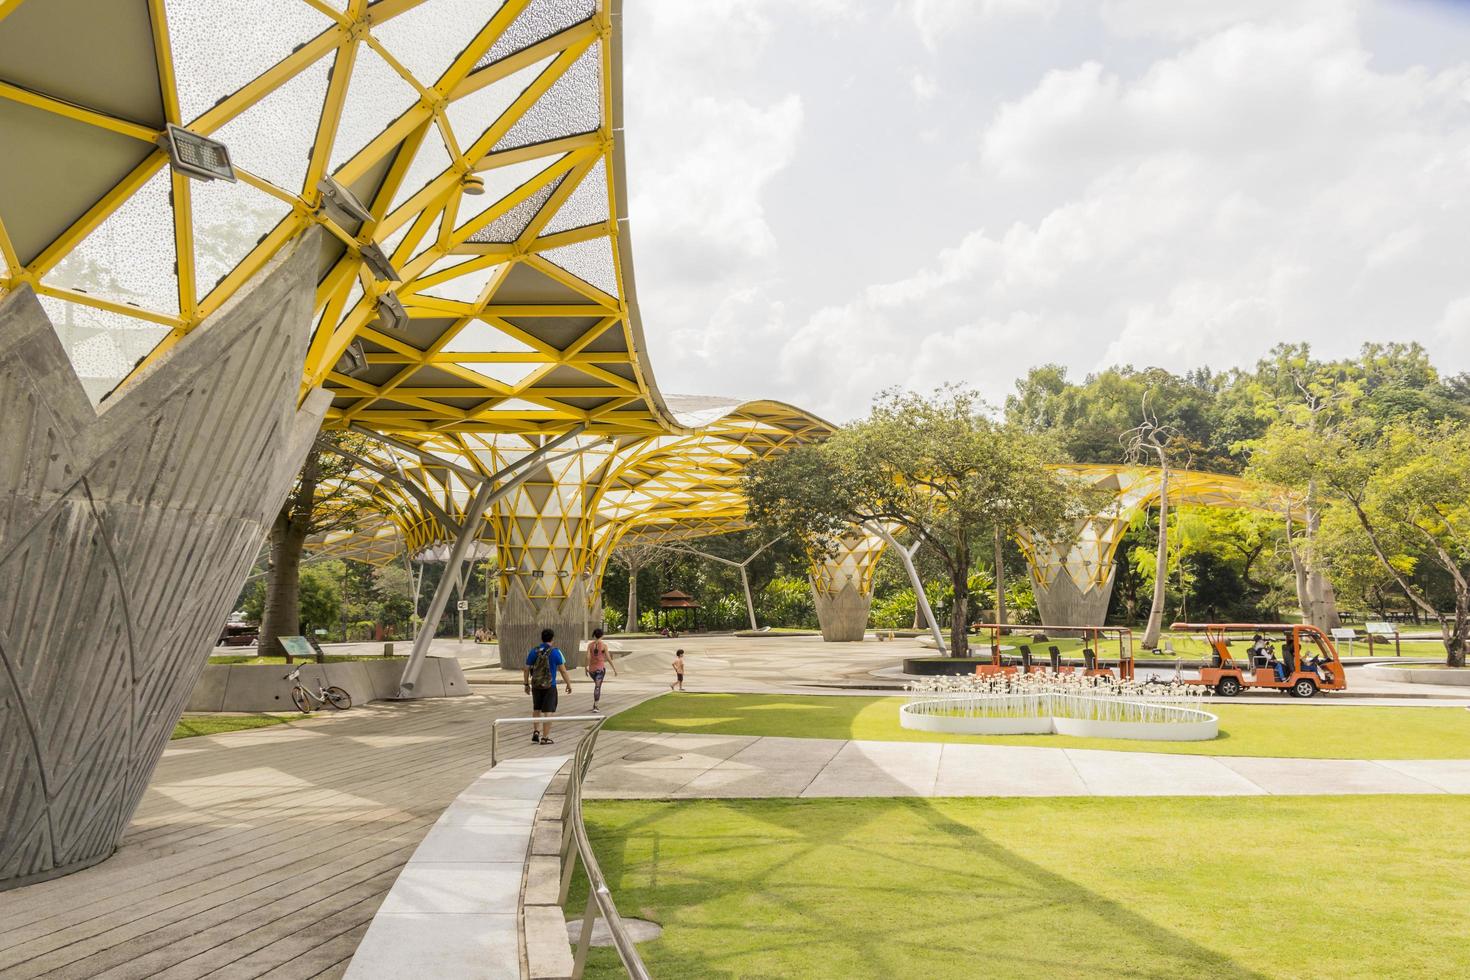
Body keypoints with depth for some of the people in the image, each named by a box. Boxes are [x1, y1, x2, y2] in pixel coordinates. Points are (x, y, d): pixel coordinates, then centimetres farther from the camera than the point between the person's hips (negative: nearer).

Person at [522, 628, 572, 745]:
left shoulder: (533, 651, 0)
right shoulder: (555, 652, -10)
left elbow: (526, 669, 3)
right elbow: (563, 670, -8)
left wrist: (526, 684, 14)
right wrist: (569, 684, 2)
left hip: (536, 685, 4)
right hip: (549, 686, -4)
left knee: (536, 709, 22)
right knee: (548, 711, 1)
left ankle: (536, 731, 13)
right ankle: (545, 737, 0)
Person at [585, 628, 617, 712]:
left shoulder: (590, 645, 2)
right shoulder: (604, 645, -6)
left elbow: (587, 657, -6)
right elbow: (608, 658, -5)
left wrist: (586, 668, 2)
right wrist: (614, 669, 2)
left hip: (592, 668, 4)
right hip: (600, 668, -4)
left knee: (597, 685, 24)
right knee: (598, 687, -8)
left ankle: (595, 704, 20)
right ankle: (595, 706, -18)